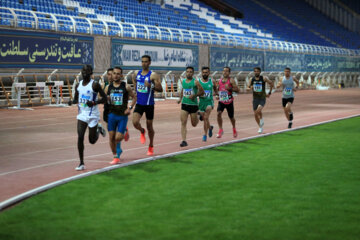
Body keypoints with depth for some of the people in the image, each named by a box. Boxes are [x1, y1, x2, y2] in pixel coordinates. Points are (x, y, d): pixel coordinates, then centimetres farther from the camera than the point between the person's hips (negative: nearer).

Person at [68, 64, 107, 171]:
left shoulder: (95, 85, -10)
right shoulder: (78, 85, 6)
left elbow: (104, 98, -8)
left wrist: (94, 103, -24)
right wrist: (72, 102, -5)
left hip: (92, 115, -4)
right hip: (82, 114, 4)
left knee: (92, 140, 5)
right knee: (80, 137, -9)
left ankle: (98, 129, 40)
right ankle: (81, 163, -3)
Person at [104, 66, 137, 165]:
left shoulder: (126, 87, -4)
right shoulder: (108, 87, 4)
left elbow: (134, 97, 6)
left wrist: (130, 108, -7)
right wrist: (106, 99, -11)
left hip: (122, 115, -3)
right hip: (112, 115, 3)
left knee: (118, 137, -11)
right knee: (111, 138, 1)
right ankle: (115, 156, 17)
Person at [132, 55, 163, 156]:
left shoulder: (153, 75, -9)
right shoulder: (136, 74, 5)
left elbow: (160, 89, -14)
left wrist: (150, 86, -29)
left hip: (149, 104, -3)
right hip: (139, 103, 3)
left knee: (149, 126, 7)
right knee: (135, 122, -17)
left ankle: (151, 147, 26)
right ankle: (142, 132, 20)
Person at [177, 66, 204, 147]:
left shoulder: (195, 82, -8)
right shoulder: (183, 81, 7)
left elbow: (202, 91, -4)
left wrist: (194, 95, -17)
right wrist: (180, 98, 12)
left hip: (193, 105, -3)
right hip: (184, 104, 3)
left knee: (194, 124, 10)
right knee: (183, 123, -9)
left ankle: (198, 117, 45)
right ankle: (184, 141, -9)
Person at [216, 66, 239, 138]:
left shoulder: (231, 80, -9)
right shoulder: (220, 80, 6)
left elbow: (238, 90, -13)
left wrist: (230, 88, -26)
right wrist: (217, 95, 5)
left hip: (229, 102, -3)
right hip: (221, 101, 3)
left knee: (231, 117, 11)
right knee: (219, 113, -21)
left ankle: (234, 128, 41)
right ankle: (220, 130, -13)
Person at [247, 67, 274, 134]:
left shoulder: (264, 78, -7)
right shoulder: (252, 79, 1)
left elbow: (271, 84, 4)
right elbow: (247, 88, 7)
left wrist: (269, 93, 4)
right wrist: (249, 88, -17)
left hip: (262, 99, -4)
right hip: (255, 99, 4)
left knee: (259, 110, -28)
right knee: (255, 114, 4)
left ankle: (261, 118, 5)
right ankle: (260, 127, 24)